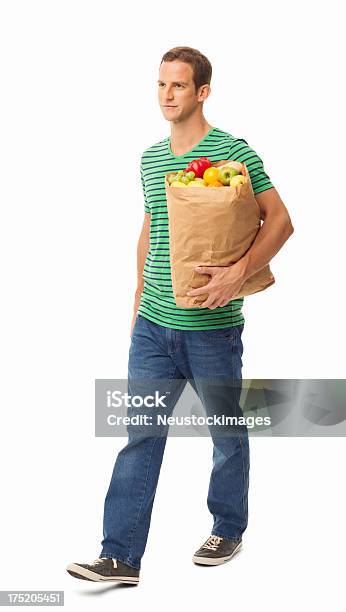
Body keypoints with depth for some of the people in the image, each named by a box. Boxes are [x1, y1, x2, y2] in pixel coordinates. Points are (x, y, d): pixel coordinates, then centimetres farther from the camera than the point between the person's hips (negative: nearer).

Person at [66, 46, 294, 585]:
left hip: (212, 327, -5)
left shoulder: (232, 151, -9)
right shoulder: (150, 157, 11)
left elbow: (280, 221, -11)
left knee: (228, 433, 12)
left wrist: (239, 273, -24)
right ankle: (120, 556, 6)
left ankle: (229, 530, 33)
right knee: (140, 436, 2)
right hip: (153, 324, 5)